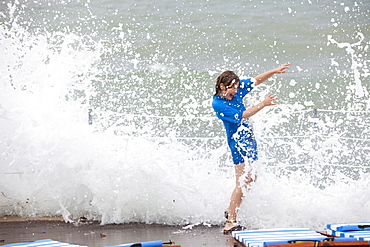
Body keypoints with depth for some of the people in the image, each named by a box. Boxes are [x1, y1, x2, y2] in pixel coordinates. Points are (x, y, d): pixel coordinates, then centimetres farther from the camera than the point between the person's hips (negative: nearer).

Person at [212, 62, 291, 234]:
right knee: (242, 182, -15)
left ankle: (231, 211, 27)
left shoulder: (237, 90, 2)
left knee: (250, 179, 16)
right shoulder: (218, 104, -19)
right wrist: (263, 104, -25)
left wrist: (274, 71, -1)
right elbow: (241, 116, -23)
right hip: (238, 143, -9)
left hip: (249, 139, 9)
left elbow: (256, 81, 10)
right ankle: (230, 222, -15)